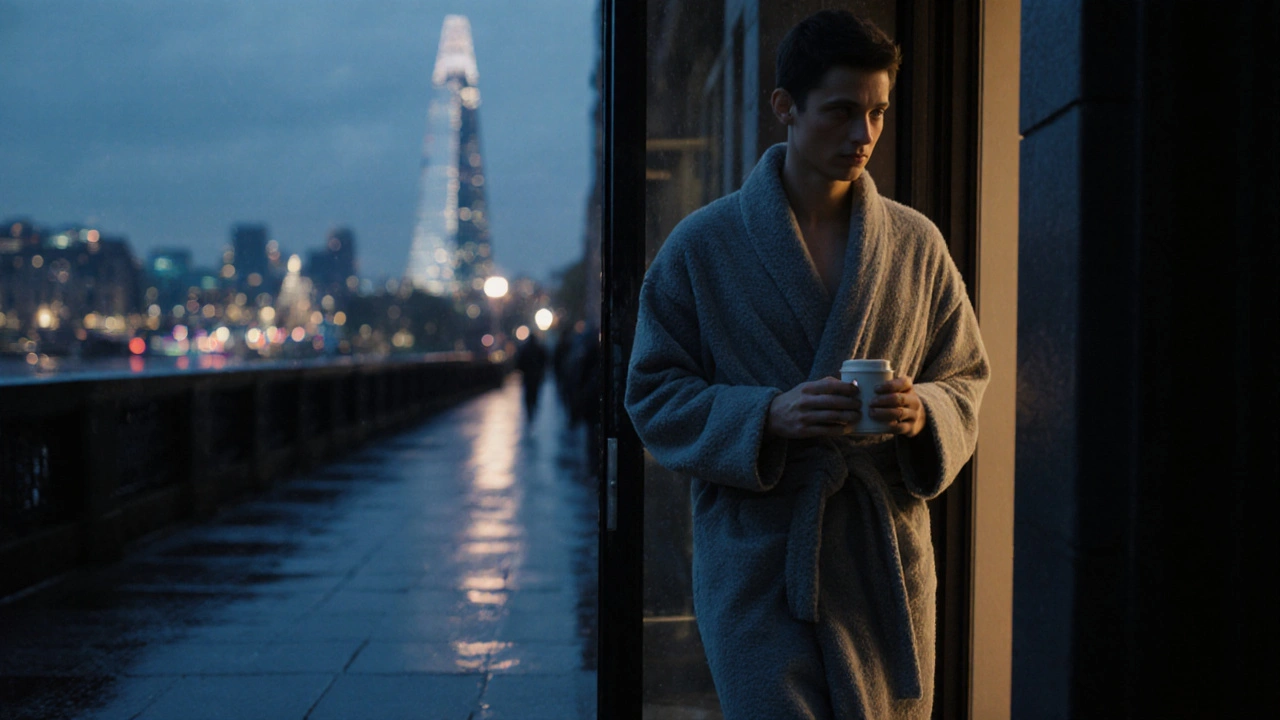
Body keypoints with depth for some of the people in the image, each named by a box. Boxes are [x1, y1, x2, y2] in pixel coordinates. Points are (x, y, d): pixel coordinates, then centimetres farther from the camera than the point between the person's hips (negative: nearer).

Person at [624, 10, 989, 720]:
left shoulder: (916, 243, 7)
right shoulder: (700, 246, -1)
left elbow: (965, 376, 13)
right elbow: (652, 395, -1)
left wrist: (924, 413, -11)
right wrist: (767, 415, -17)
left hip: (887, 558, 3)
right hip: (756, 561, -3)